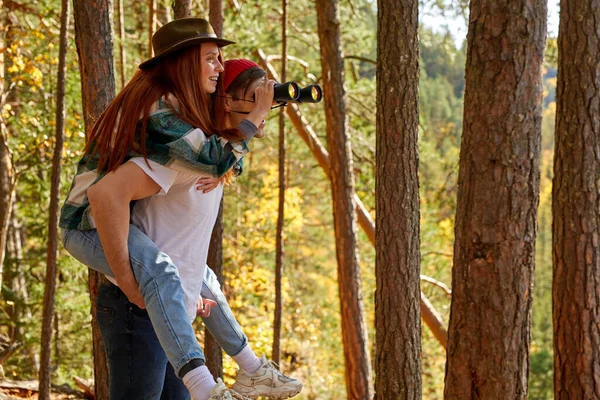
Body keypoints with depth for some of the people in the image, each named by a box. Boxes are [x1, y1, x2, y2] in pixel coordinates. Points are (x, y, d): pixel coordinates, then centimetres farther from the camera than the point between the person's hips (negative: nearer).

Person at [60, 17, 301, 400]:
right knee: (162, 272, -37)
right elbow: (215, 158, -26)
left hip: (125, 223, 11)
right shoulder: (157, 107, -20)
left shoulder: (176, 101, 11)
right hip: (90, 225, -11)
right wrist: (257, 114, -16)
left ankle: (250, 368, 30)